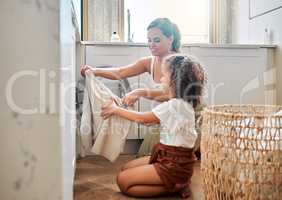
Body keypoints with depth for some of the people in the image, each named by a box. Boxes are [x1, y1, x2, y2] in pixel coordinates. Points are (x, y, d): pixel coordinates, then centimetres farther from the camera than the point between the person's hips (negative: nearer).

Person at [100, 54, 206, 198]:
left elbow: (143, 118, -12)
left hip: (174, 165, -10)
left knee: (123, 180, -5)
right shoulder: (182, 103, 6)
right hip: (172, 159, 10)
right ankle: (175, 182, 8)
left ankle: (175, 187, -4)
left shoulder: (174, 105, -23)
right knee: (126, 169, 17)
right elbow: (150, 119, 12)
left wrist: (116, 109, -2)